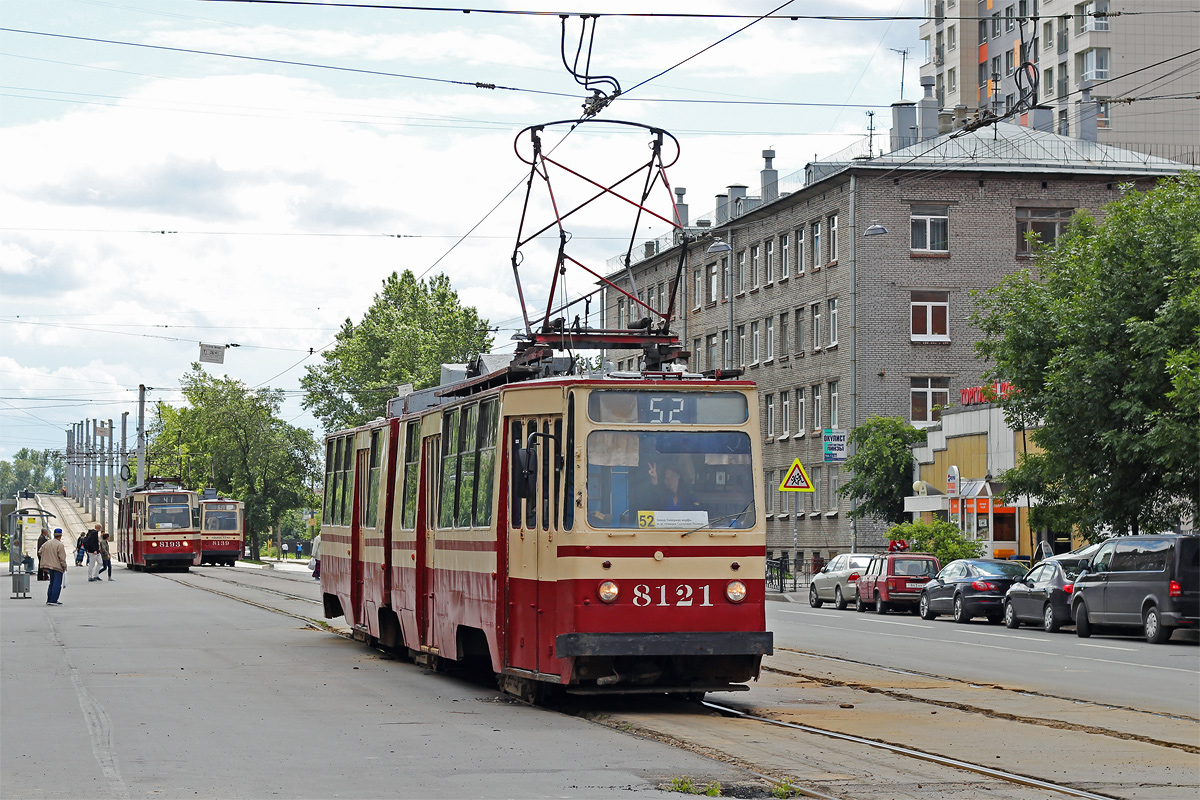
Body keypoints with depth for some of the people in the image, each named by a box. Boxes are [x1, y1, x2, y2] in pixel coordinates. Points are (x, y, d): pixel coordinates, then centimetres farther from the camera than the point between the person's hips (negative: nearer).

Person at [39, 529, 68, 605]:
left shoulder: (47, 543, 9)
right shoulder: (59, 545, -14)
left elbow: (39, 553, 14)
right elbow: (62, 558, -16)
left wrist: (44, 563, 22)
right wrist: (64, 567, -7)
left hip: (49, 565, 7)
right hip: (58, 567, -7)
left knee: (52, 583, 18)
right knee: (57, 584, -4)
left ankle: (49, 600, 18)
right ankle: (53, 600, -10)